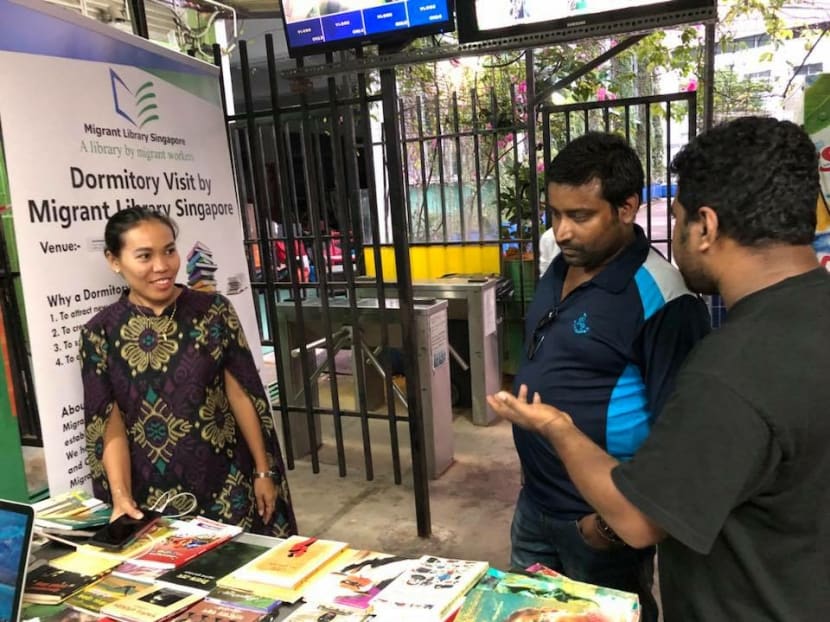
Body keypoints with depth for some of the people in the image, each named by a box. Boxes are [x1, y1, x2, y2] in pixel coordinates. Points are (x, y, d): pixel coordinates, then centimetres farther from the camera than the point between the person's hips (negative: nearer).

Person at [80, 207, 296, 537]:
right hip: (152, 496, 0)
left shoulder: (213, 310, -5)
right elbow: (110, 427, -4)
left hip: (226, 484, 0)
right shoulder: (100, 333, -4)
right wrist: (121, 496, -16)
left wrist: (263, 471, -1)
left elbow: (242, 396, -3)